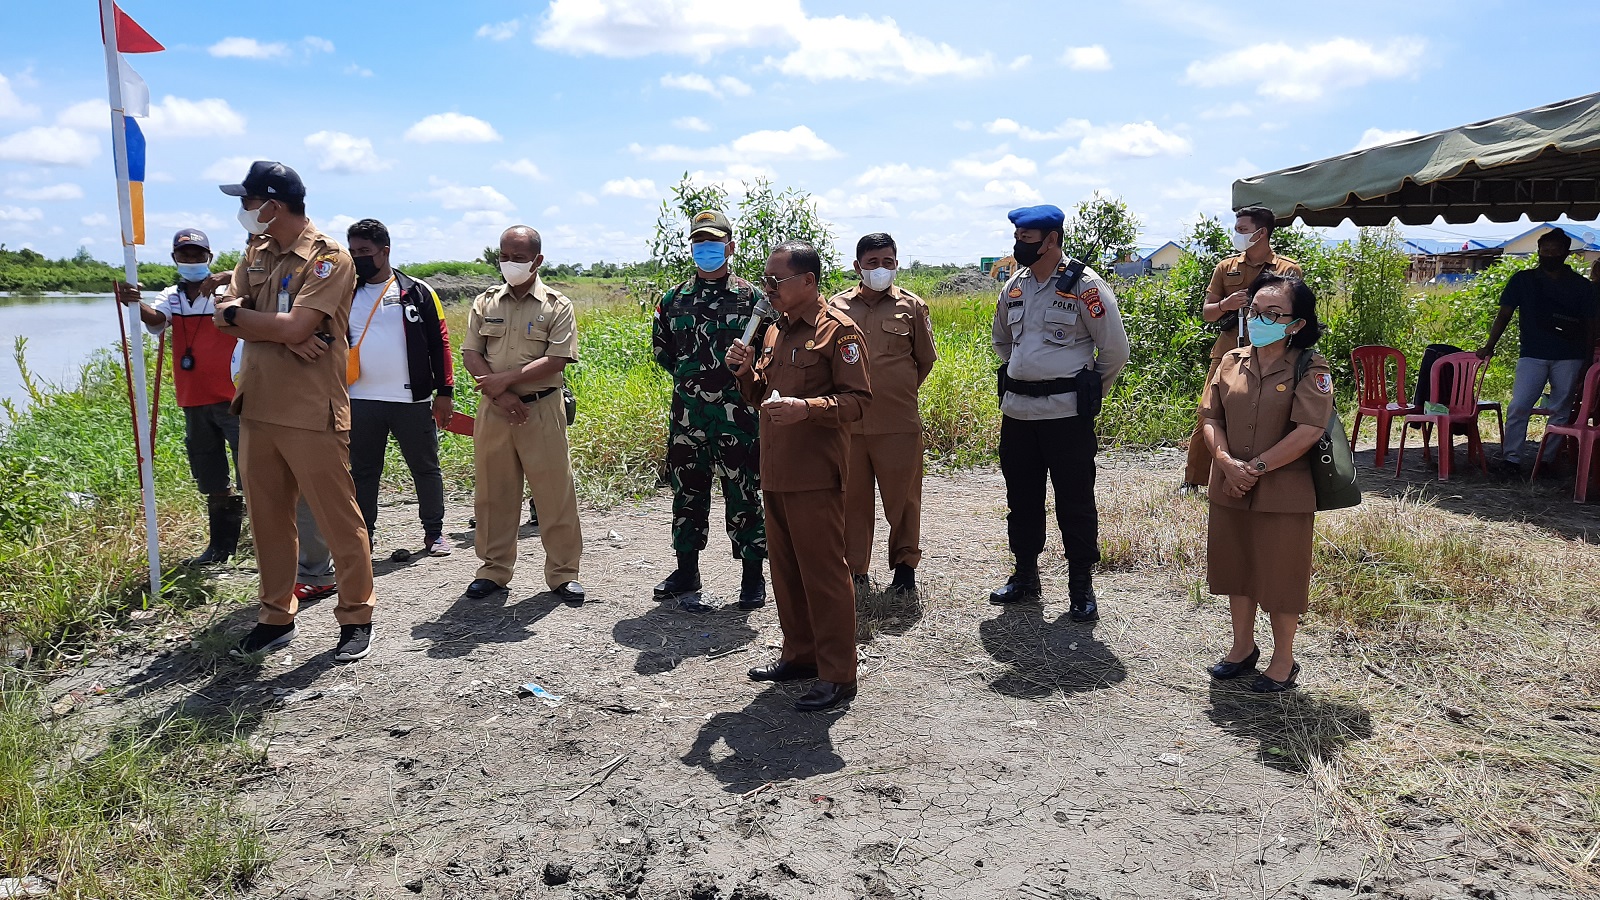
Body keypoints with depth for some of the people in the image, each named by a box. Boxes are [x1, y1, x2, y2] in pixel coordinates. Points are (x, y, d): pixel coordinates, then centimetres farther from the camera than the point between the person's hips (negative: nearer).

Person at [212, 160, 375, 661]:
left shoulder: (330, 258, -10)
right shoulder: (256, 252, 13)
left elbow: (295, 327, -20)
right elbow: (226, 315, 3)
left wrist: (239, 315, -5)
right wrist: (280, 332, -14)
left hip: (311, 413, -7)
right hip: (257, 407, 7)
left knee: (338, 519, 2)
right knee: (267, 519, 13)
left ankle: (356, 617, 14)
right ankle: (277, 617, 26)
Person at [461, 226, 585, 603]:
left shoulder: (557, 306, 0)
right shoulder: (485, 303, 10)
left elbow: (556, 360, -10)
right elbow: (471, 355, 3)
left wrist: (505, 379, -14)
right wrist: (500, 395, -11)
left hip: (542, 409, -3)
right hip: (493, 410, 3)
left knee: (555, 493, -1)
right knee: (492, 493, 9)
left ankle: (563, 572, 10)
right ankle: (494, 569, 22)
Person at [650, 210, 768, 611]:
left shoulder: (751, 296, 0)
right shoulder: (674, 299, 9)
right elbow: (660, 346, 20)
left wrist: (744, 377, -2)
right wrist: (687, 377, 13)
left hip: (737, 414, -3)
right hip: (687, 414, 4)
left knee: (743, 494, 1)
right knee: (687, 492, 11)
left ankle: (753, 577, 13)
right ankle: (686, 574, 25)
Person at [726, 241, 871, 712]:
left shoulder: (838, 330, -9)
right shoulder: (775, 331, 16)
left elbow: (857, 399, -13)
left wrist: (806, 408, -27)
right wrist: (745, 372, 3)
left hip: (815, 474, -8)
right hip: (775, 472, 8)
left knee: (823, 571, -3)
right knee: (786, 568, 16)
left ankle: (837, 674, 5)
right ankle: (800, 653, 30)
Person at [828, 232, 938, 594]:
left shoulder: (912, 306, 4)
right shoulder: (837, 306, 6)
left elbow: (926, 360, 14)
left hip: (899, 422, -1)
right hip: (848, 423, 1)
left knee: (902, 499, 6)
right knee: (852, 499, 8)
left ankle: (905, 566, 23)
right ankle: (855, 570, 20)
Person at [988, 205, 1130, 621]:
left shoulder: (1085, 286, -9)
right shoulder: (1014, 286, 10)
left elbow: (1115, 349, -4)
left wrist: (1087, 393, 5)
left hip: (1067, 413, -6)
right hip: (1016, 411, 6)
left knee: (1075, 501, 1)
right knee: (1021, 498, 14)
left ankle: (1081, 587, 12)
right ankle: (1025, 577, 28)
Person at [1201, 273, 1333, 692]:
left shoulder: (1311, 368, -10)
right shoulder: (1232, 362, 5)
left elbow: (1308, 431, -19)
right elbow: (1212, 417, 2)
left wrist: (1256, 468, -18)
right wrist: (1227, 462, -14)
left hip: (1284, 493, -5)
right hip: (1230, 489, 5)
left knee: (1280, 576, 6)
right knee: (1236, 568, 17)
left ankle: (1283, 660, 25)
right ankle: (1243, 647, 36)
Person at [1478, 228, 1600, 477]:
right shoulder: (1522, 281, 8)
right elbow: (1504, 315, 8)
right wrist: (1490, 345, -1)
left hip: (1569, 358, 1)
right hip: (1532, 354, -1)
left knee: (1561, 411, 4)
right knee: (1518, 407, -11)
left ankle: (1549, 460, 11)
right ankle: (1511, 458, -7)